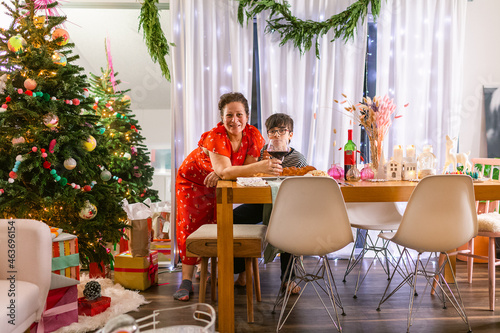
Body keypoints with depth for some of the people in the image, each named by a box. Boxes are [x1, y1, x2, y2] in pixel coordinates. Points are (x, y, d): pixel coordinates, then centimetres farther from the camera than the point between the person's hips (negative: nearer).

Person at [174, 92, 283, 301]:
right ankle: (187, 280, -2)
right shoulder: (215, 137, -34)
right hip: (192, 180, -4)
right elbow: (224, 170, -47)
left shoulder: (253, 135, -19)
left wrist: (223, 174, -37)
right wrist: (259, 167, -60)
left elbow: (249, 168, -22)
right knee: (191, 226, -7)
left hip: (219, 186, 4)